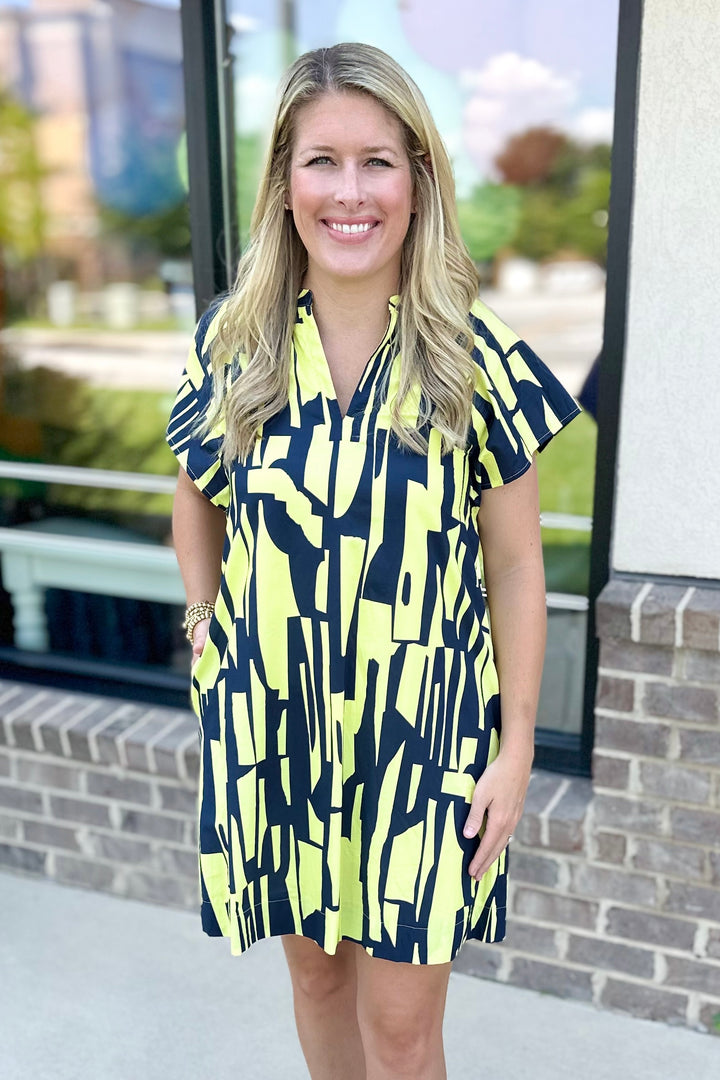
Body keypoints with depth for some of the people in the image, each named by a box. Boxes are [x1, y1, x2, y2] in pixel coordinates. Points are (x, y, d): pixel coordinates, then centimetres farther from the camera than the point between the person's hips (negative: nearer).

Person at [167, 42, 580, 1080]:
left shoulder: (475, 357, -10)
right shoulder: (230, 344, -4)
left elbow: (513, 566, -6)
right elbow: (197, 500, 12)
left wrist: (516, 748, -5)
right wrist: (208, 628, 3)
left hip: (424, 729, -2)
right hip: (271, 721, 3)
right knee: (314, 965, 22)